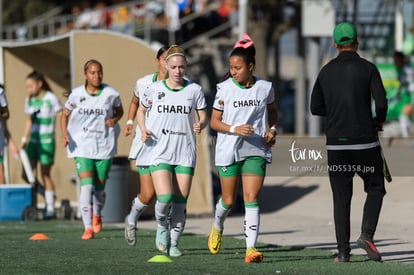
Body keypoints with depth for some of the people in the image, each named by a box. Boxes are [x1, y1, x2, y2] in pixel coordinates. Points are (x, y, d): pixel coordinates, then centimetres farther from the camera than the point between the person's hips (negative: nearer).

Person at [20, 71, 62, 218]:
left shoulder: (51, 98, -9)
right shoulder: (29, 100, 10)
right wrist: (24, 140, 19)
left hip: (46, 141, -6)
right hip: (33, 141, 6)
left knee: (46, 174, -4)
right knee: (26, 174, -1)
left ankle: (50, 208, 3)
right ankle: (46, 193, 20)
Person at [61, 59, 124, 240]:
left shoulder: (111, 94, -3)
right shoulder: (76, 94, -4)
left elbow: (119, 110, 15)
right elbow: (65, 114, 9)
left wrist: (114, 120, -7)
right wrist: (65, 134, -7)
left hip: (104, 146, 1)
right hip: (82, 146, -1)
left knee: (100, 187, 7)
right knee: (87, 185, -16)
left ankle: (97, 215, 40)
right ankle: (88, 228, -14)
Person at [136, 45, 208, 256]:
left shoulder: (195, 90, 3)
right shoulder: (154, 89, 2)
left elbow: (203, 116, 9)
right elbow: (141, 110, 16)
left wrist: (200, 125, -14)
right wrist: (143, 129, -2)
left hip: (185, 152, 2)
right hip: (159, 150, -1)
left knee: (180, 202, 1)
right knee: (165, 197, -17)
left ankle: (173, 243, 17)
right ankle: (162, 226, 14)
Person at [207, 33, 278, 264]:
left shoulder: (265, 87, 1)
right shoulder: (225, 89, -4)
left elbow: (272, 111, 20)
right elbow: (214, 122, -1)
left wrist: (272, 130, 1)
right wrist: (234, 129, -18)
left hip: (256, 150, 0)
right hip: (228, 150, 0)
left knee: (252, 199, -11)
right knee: (229, 200, 9)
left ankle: (251, 248, -16)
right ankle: (218, 227, 42)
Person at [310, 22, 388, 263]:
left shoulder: (327, 71, 6)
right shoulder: (368, 68, -5)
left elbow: (316, 108, 12)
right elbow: (381, 102, -13)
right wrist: (379, 120, 7)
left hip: (336, 143, 3)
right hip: (364, 141, -3)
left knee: (341, 198, 8)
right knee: (375, 189, 14)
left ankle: (343, 251, 3)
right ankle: (367, 235, -7)